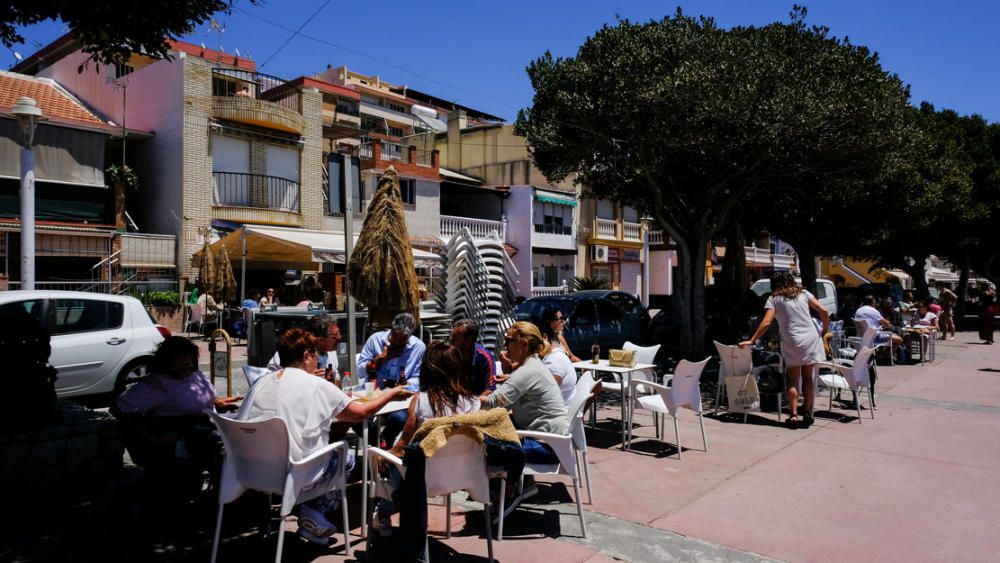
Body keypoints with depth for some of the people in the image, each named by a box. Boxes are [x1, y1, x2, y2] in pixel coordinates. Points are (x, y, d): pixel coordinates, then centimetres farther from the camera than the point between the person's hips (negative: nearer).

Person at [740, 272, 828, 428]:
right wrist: (825, 329, 19)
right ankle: (807, 413, 16)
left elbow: (766, 323, -10)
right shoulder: (803, 293, 12)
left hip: (792, 343, -3)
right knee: (807, 377, 13)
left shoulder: (774, 299, 2)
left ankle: (793, 415, -4)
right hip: (811, 339, 3)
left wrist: (751, 341, -10)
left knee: (792, 380, 5)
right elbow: (823, 311, 4)